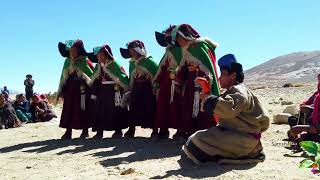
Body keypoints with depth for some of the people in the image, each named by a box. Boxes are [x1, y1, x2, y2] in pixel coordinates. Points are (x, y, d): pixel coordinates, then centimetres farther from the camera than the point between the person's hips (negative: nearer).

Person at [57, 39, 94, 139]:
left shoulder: (84, 60, -2)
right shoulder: (67, 61, 12)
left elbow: (92, 75, -6)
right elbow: (63, 77, 14)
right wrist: (60, 90, 12)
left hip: (82, 88, -4)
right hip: (69, 88, 4)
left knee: (83, 109, -2)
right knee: (68, 109, 1)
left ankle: (85, 131, 9)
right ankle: (68, 131, 8)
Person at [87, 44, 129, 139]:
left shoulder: (114, 64, -8)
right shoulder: (98, 67, 10)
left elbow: (123, 78, -8)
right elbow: (95, 81, 14)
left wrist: (126, 89, -10)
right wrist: (94, 94, 11)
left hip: (114, 91, -6)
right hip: (102, 91, 6)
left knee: (116, 111, -3)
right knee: (100, 111, 4)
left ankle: (118, 130, 7)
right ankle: (99, 131, 10)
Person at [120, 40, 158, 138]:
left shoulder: (149, 61, -5)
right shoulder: (132, 63, 14)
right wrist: (129, 90, 12)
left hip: (148, 90, -5)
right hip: (136, 90, 5)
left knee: (151, 109, -4)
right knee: (133, 109, 2)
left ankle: (155, 130, 6)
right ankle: (131, 129, 9)